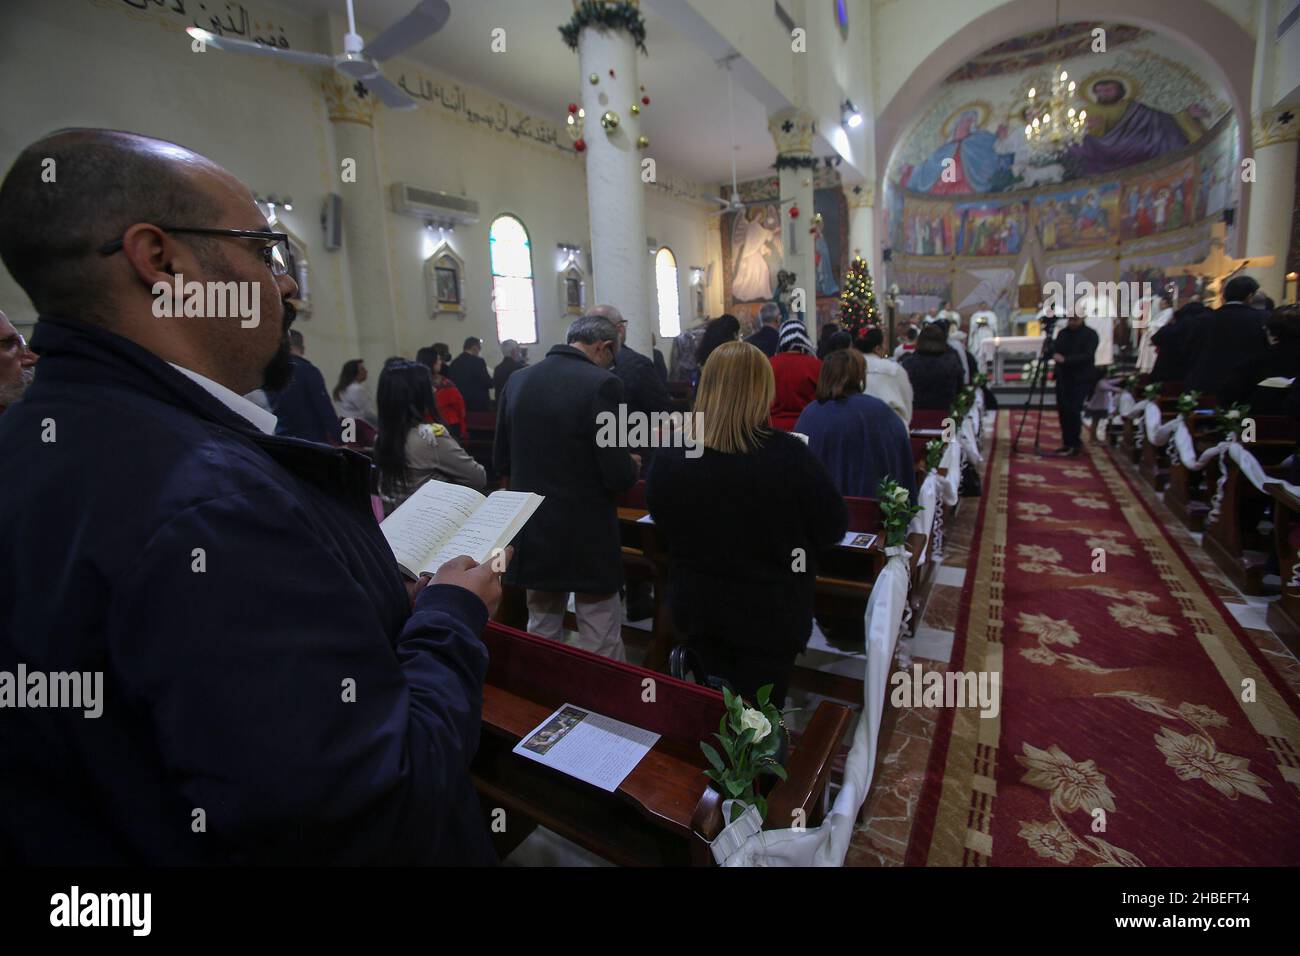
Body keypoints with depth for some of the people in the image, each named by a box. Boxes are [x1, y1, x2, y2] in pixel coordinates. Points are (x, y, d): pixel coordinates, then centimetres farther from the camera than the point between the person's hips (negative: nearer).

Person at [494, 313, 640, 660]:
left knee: (540, 640, 21)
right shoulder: (601, 384, -16)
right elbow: (618, 476, -18)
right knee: (602, 650, 10)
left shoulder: (517, 380, 3)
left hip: (532, 535, 6)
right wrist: (632, 465, 4)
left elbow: (501, 461, 9)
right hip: (588, 539, -6)